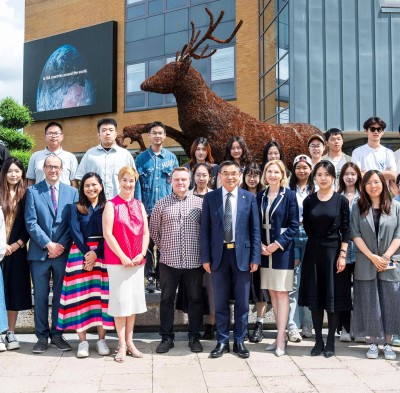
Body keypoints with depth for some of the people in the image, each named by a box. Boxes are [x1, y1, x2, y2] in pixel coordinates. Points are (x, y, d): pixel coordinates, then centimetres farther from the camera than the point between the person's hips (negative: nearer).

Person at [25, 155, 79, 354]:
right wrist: (48, 244, -12)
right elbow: (31, 223, -5)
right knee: (40, 296, 6)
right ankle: (42, 336, 16)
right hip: (39, 252, -1)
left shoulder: (72, 192, 7)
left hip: (63, 252, 1)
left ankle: (57, 334, 18)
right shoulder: (33, 191, 2)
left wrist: (62, 245, -9)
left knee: (60, 295, 7)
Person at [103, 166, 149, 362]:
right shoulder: (111, 205, -4)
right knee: (120, 301, -1)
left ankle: (129, 341, 22)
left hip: (137, 261, 5)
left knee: (134, 300, 10)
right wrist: (122, 257, -14)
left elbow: (145, 232, 11)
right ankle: (122, 345, 9)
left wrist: (142, 253, -4)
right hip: (117, 261, -5)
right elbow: (107, 233, -10)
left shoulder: (139, 206, 10)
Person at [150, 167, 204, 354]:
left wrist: (201, 250, 6)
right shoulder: (161, 204, 4)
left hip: (194, 260, 0)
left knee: (195, 299, 7)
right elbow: (153, 229, 11)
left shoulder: (199, 203, 4)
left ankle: (194, 337, 19)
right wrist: (163, 247, 8)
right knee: (167, 299, 7)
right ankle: (166, 337, 18)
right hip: (169, 260, 0)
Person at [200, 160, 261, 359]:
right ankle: (222, 342, 20)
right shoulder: (210, 198, 2)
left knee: (242, 303, 8)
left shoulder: (249, 198, 2)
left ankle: (239, 342, 21)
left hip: (241, 254, 0)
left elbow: (255, 230, 2)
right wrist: (205, 257, -3)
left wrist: (255, 258, -4)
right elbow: (205, 230, 2)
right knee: (220, 302, 8)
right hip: (219, 255, 0)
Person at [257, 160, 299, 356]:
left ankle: (281, 339, 2)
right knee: (272, 293, 8)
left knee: (282, 293, -3)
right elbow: (256, 224, 10)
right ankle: (281, 334, 17)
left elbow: (294, 225, -7)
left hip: (282, 249, -5)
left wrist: (277, 244, -14)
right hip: (264, 250, 5)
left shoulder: (289, 195, -4)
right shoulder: (260, 196, 8)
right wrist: (260, 244, -5)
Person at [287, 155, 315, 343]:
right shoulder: (288, 190, 6)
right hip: (292, 240, -1)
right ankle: (292, 327, -1)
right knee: (293, 284, -4)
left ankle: (307, 325, 15)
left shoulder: (316, 190, 8)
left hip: (311, 240, 1)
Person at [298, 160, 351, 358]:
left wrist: (342, 255, -10)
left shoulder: (341, 200, -2)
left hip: (333, 251, -2)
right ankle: (318, 341, 17)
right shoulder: (309, 200, 3)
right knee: (314, 297, 6)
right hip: (313, 252, 2)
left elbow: (346, 230, -4)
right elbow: (307, 228, 8)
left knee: (332, 297, 3)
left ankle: (330, 342, 14)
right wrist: (317, 241, 5)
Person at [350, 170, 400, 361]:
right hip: (366, 264, 0)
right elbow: (355, 235, -2)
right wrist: (372, 257, -12)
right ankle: (373, 343, 12)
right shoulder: (358, 208, 4)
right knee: (369, 304, 3)